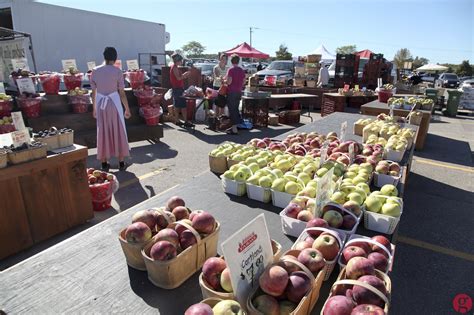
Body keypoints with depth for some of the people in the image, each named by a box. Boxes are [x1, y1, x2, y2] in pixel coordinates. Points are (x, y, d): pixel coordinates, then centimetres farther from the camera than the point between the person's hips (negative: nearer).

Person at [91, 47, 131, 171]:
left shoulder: (95, 71, 3)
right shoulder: (117, 71, -6)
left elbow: (93, 92, 5)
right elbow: (122, 92, -8)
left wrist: (94, 108, 15)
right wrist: (127, 108, 0)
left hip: (100, 104, 3)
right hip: (114, 103, -3)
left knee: (103, 133, 11)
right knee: (118, 132, 7)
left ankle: (104, 163, 17)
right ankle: (121, 162, 13)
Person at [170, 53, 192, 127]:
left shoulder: (174, 67, 17)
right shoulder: (175, 67, -13)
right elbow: (178, 78, -21)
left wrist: (184, 75, 7)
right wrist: (185, 74, -9)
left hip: (176, 88, 10)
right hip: (178, 88, -10)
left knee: (177, 106, 11)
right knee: (183, 106, -9)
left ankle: (177, 121, 16)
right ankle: (186, 122, -9)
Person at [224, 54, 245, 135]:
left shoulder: (231, 70, -12)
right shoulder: (242, 70, 7)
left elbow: (229, 82, -17)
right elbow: (244, 82, 11)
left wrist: (225, 80, 2)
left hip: (231, 92, -6)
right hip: (239, 92, 7)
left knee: (232, 110, -3)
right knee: (236, 109, 17)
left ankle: (234, 129, -4)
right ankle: (235, 126, 24)